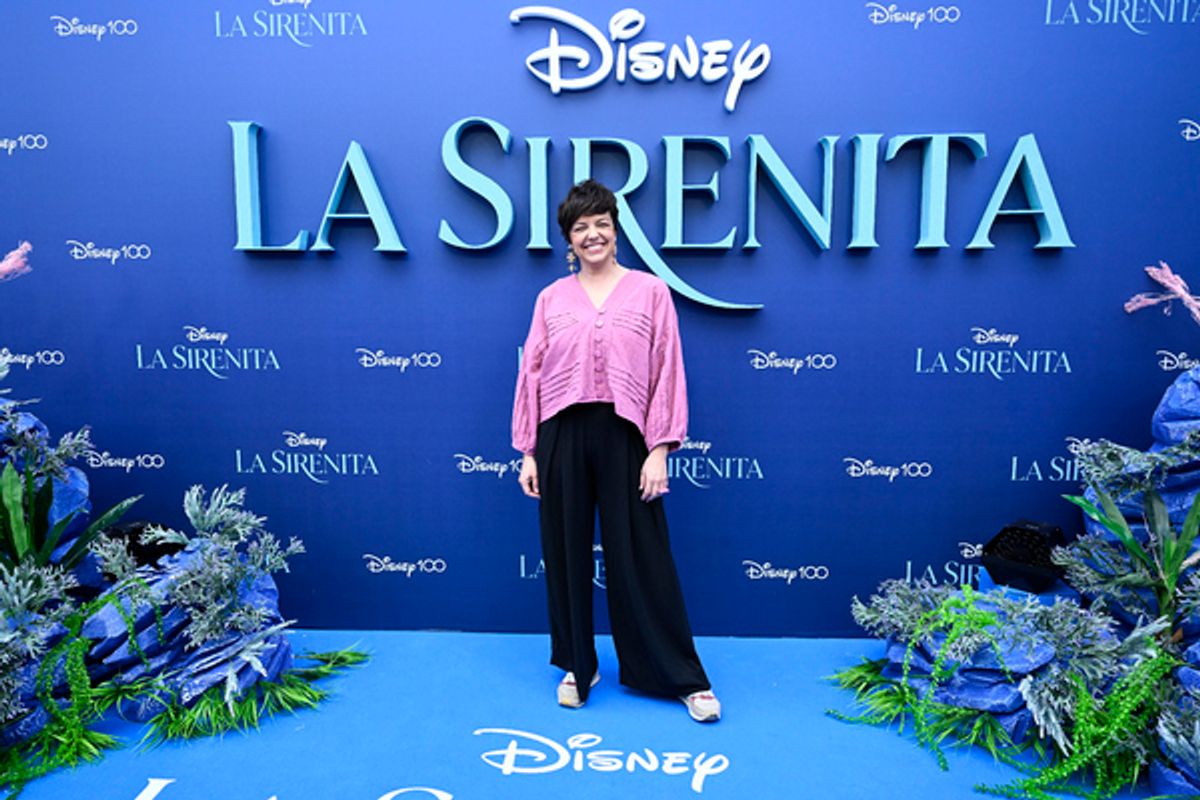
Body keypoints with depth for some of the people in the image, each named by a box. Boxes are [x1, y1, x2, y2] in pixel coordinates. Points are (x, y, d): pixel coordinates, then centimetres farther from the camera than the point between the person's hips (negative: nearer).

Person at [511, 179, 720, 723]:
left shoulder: (650, 291, 3)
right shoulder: (551, 299, 9)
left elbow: (667, 373, -1)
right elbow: (531, 375, 8)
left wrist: (659, 449, -8)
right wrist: (527, 453, 4)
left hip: (623, 436, -2)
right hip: (562, 436, 3)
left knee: (641, 556, 3)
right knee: (566, 552, 10)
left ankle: (684, 676, 18)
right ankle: (576, 666, 29)